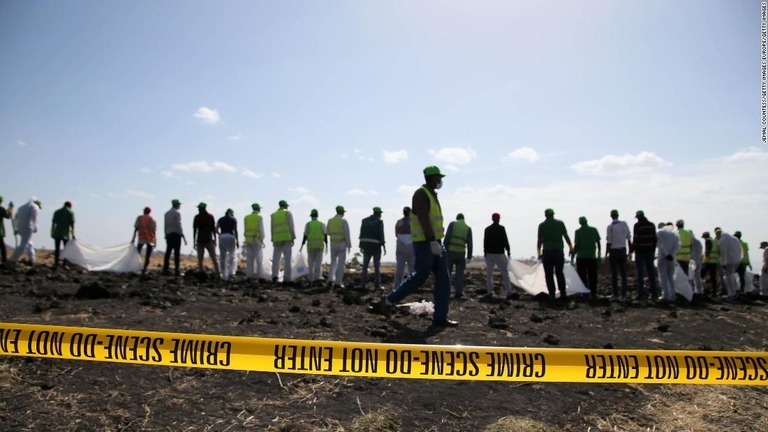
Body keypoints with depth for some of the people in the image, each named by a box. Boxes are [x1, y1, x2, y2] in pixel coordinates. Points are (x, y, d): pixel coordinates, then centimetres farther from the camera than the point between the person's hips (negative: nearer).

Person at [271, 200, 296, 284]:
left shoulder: (273, 215, 13)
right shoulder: (288, 213, 3)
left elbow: (272, 229, 8)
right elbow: (291, 226, -5)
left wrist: (273, 240, 11)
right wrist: (293, 238, -3)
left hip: (277, 239, 3)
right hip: (287, 238, -3)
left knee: (276, 259, 8)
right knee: (287, 259, -2)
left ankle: (274, 275, -11)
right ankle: (286, 279, -7)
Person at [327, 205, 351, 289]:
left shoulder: (330, 221, 4)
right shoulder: (344, 221, -11)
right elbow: (347, 234, -14)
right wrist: (349, 246, -8)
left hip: (333, 244, 4)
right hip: (342, 245, -4)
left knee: (333, 262, 18)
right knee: (341, 264, 0)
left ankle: (330, 280, 5)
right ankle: (337, 283, -3)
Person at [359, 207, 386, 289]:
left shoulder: (364, 220, 8)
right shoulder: (379, 221, -6)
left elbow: (361, 234, 7)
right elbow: (381, 235, -12)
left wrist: (361, 245, 12)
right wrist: (384, 246, -10)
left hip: (366, 244, 4)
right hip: (376, 245, -4)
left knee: (365, 264, 9)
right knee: (377, 265, 2)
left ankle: (363, 283, 6)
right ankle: (377, 284, 1)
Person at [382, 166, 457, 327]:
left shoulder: (432, 195, 19)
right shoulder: (421, 194, -11)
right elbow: (423, 219, -22)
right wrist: (433, 242, -29)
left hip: (434, 243, 9)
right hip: (424, 243, -9)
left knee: (443, 278, 2)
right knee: (420, 277, -5)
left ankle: (440, 317, 3)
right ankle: (390, 300, 12)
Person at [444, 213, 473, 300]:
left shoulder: (452, 224, 2)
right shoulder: (468, 228, 7)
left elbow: (447, 238, -9)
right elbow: (469, 244, 0)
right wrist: (469, 257, 4)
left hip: (450, 252, -1)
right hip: (461, 253, 1)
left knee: (447, 272, 9)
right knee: (459, 274, 6)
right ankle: (458, 293, -1)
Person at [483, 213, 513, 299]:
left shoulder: (487, 229, 7)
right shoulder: (501, 228, -7)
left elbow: (485, 242, 9)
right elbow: (505, 240, -7)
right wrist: (508, 250, 2)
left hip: (489, 253, 4)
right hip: (499, 253, -4)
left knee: (489, 273, 9)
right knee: (505, 272, -2)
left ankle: (489, 291, 7)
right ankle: (509, 292, -5)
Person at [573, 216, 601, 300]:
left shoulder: (578, 231, -6)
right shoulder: (594, 230, 4)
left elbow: (576, 245, -9)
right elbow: (598, 243, 7)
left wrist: (573, 256, -2)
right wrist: (599, 255, 15)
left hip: (581, 257, -3)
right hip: (592, 256, 3)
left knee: (582, 276, 2)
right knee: (593, 276, 10)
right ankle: (593, 294, 11)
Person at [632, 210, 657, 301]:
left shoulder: (637, 225, -9)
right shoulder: (651, 225, 9)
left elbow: (635, 239, -13)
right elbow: (654, 238, 10)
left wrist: (632, 250, -5)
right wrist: (653, 250, 15)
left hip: (640, 251, -5)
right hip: (650, 251, 5)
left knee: (640, 273, -1)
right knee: (651, 272, 8)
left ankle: (641, 294, -2)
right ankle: (654, 294, 8)